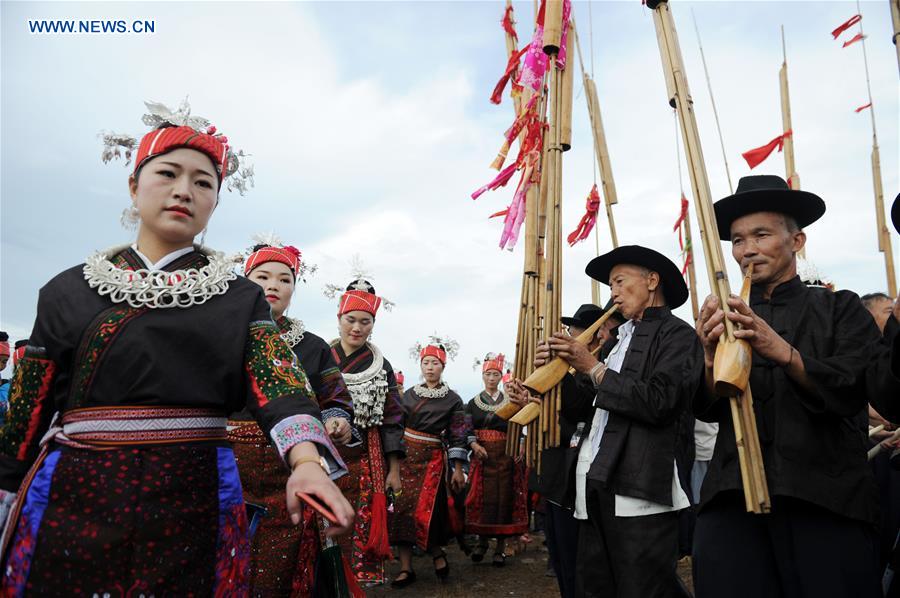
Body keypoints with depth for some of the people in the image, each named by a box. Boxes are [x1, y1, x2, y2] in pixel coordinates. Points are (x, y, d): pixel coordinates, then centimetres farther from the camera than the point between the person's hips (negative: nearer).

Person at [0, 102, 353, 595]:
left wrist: (307, 461, -32)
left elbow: (278, 381, -15)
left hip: (192, 503, -1)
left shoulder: (239, 297, 2)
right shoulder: (69, 290, 6)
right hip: (69, 501, 1)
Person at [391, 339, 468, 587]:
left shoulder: (452, 399, -1)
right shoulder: (409, 394, 10)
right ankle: (406, 567, 8)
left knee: (423, 510, -9)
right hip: (404, 455, 4)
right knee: (401, 508, 0)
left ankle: (438, 554, 18)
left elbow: (458, 436, -3)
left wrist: (458, 469, -6)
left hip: (431, 459, -4)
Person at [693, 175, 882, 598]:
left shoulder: (840, 308, 7)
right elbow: (707, 411, 2)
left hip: (828, 501, -1)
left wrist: (782, 350, -24)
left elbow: (852, 393, -9)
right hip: (733, 500, 1)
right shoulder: (726, 318, 11)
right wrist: (711, 358, -18)